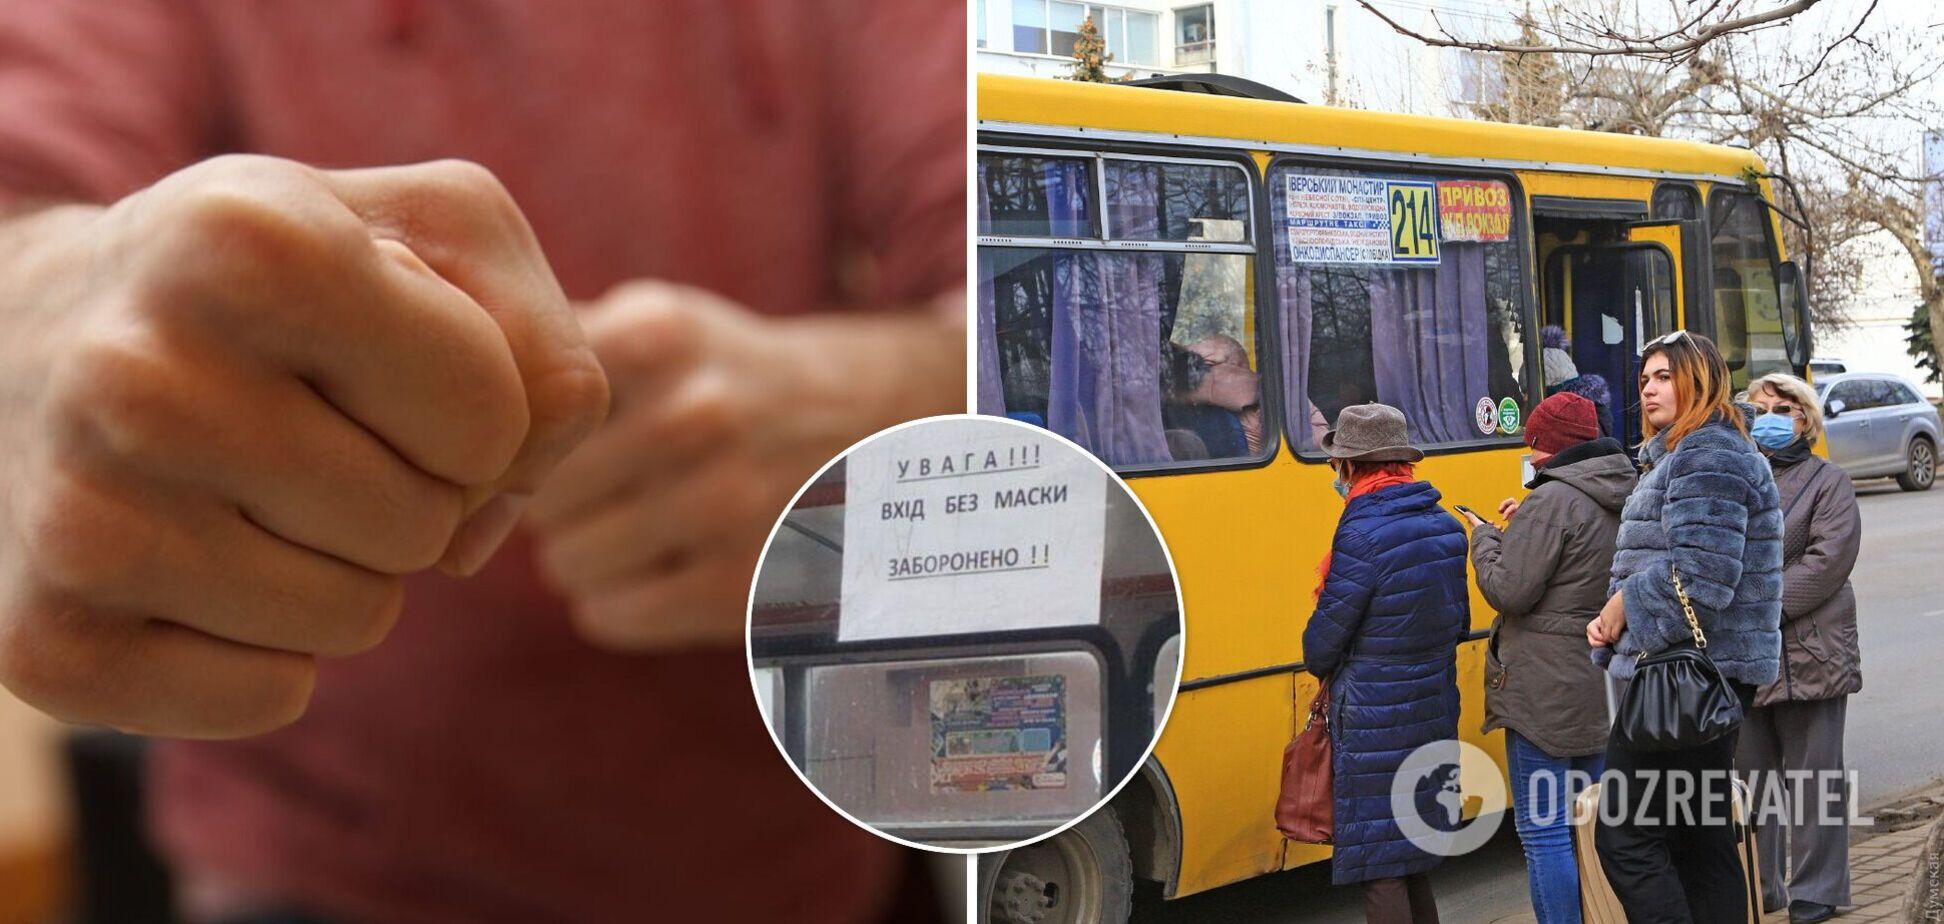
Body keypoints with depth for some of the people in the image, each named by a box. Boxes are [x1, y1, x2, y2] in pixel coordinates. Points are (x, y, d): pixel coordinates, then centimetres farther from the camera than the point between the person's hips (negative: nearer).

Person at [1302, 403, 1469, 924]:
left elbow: (1323, 641, -13)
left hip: (1374, 722, -8)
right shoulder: (1446, 527, 5)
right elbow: (1459, 624, 13)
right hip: (1433, 715, 8)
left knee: (1379, 867, 1)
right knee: (1414, 856, 19)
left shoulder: (1362, 534, -19)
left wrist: (1323, 665, 8)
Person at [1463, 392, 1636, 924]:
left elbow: (1509, 591, -18)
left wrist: (1486, 537, -2)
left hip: (1547, 694, -9)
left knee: (1544, 832, -4)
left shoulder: (1552, 501, -17)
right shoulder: (1627, 497, 9)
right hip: (1607, 683, 9)